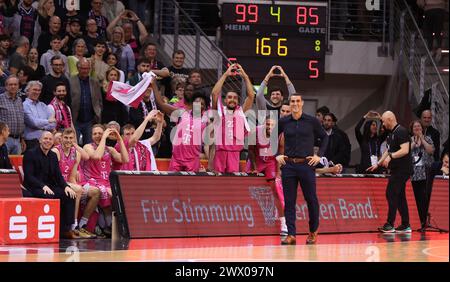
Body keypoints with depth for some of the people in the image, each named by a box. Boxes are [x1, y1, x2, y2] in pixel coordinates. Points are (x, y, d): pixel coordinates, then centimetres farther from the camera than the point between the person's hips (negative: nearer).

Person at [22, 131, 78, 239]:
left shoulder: (53, 156, 16)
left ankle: (66, 230, -16)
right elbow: (28, 176, -14)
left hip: (49, 187, 7)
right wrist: (43, 186, -28)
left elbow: (58, 175, 11)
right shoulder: (30, 154, -5)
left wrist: (66, 186, -10)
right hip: (34, 188, -7)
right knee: (50, 197, -36)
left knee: (70, 195, -16)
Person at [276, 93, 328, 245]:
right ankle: (291, 235, 3)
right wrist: (277, 155, 6)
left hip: (306, 165, -1)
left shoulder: (312, 121, 1)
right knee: (289, 201, 0)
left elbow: (324, 137, 11)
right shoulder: (283, 122, 5)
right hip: (288, 165, 1)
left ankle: (313, 232, 19)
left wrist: (319, 155, 2)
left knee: (311, 199, 2)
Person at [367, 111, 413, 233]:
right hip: (397, 170, 10)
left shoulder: (401, 131, -14)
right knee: (400, 196, 9)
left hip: (402, 169, -10)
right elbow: (389, 151, 26)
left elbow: (405, 150, -23)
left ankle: (390, 225, -9)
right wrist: (378, 164, 28)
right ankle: (405, 225, 12)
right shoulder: (391, 133, 16)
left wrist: (391, 156, -29)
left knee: (391, 194, -10)